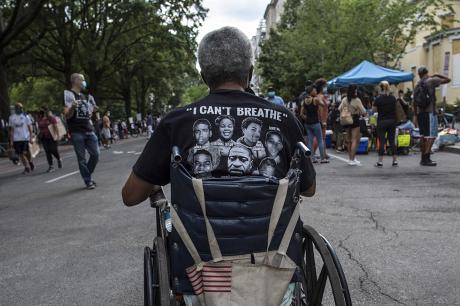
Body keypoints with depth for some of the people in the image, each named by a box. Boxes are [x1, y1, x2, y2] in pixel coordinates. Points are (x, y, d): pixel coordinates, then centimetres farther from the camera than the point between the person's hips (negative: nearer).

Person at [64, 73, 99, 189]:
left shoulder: (85, 96, 18)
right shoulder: (69, 94, -5)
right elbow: (67, 115, -12)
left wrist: (92, 110, 14)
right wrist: (72, 107, -30)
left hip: (89, 130, 7)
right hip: (77, 132, -7)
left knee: (95, 154, 6)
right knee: (82, 159, 0)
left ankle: (87, 176, 25)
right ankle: (88, 181, 8)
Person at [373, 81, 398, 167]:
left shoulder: (378, 99, -10)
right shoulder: (393, 98, 2)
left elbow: (374, 110, -1)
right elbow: (395, 109, 10)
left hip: (382, 121, -4)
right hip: (392, 121, 4)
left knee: (381, 141, -1)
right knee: (392, 141, 9)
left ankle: (380, 161, 0)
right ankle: (395, 161, 11)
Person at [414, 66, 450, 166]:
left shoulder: (418, 85, 14)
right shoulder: (431, 81, -4)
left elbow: (414, 102, 15)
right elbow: (448, 80, -1)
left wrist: (416, 115, 20)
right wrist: (437, 75, 13)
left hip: (420, 112, 7)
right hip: (430, 112, -7)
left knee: (423, 136, 11)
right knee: (431, 136, -6)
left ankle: (423, 158, 15)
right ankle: (426, 158, -11)